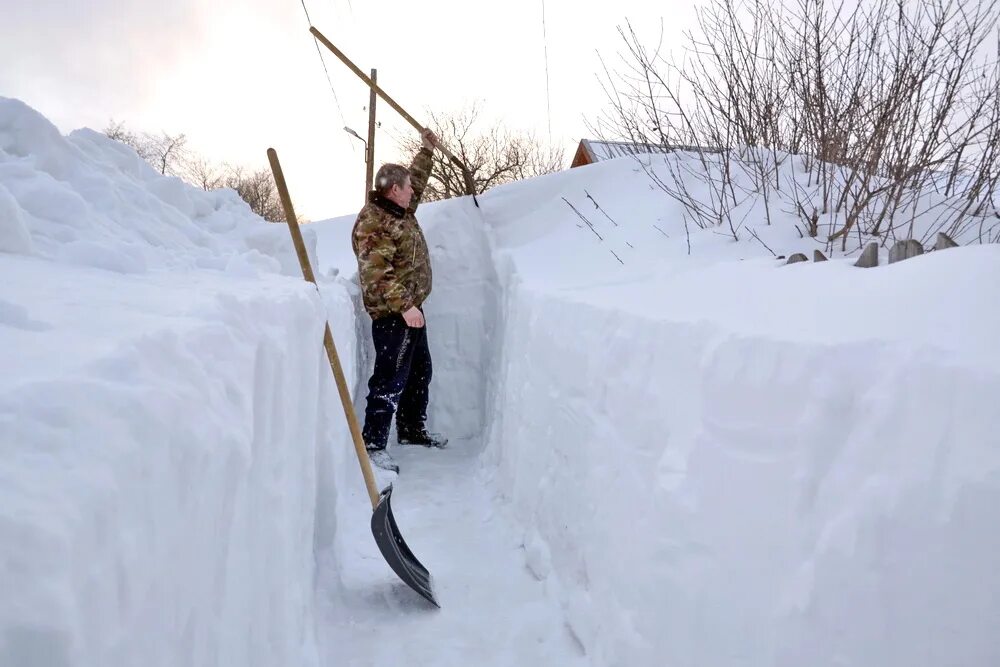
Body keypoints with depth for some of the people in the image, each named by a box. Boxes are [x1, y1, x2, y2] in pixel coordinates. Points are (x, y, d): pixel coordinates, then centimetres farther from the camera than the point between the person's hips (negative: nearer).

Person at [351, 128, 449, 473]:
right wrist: (404, 306, -31)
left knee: (419, 371, 20)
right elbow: (376, 275, -27)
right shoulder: (373, 223, -20)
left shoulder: (400, 210, 11)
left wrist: (426, 150, 31)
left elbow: (418, 179, 31)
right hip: (392, 314, -11)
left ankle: (412, 429, 35)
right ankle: (372, 444, -4)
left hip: (411, 308, 11)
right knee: (390, 379, -10)